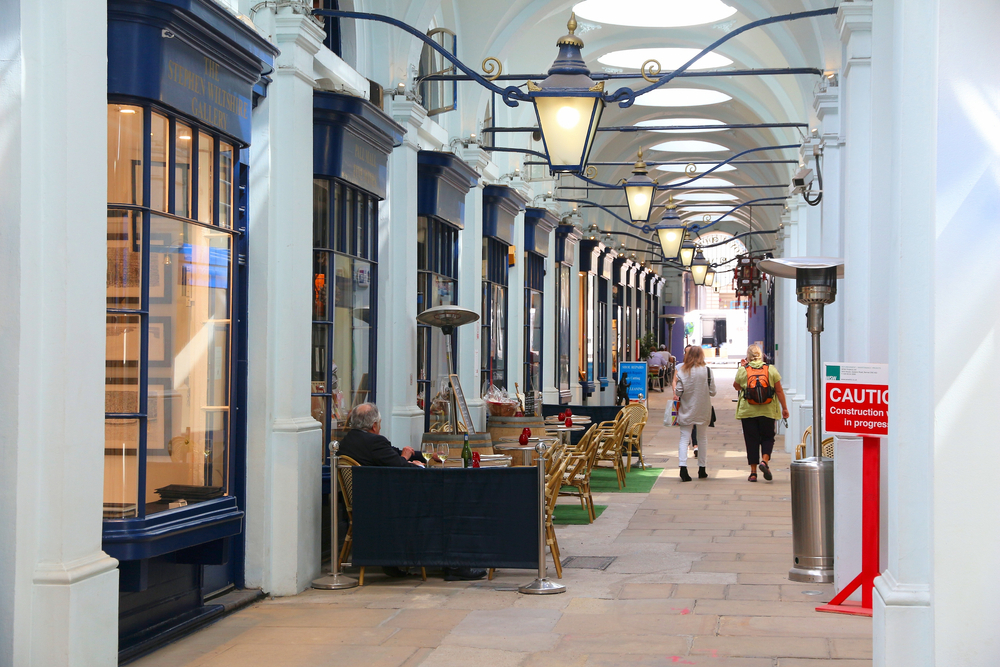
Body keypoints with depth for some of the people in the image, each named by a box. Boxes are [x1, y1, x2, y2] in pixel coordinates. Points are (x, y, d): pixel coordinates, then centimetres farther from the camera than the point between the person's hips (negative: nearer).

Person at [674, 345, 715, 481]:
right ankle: (702, 469, 20)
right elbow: (712, 391, -4)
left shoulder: (682, 371, -7)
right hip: (702, 409, 1)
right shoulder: (706, 371, -7)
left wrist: (675, 394, 15)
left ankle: (683, 467, -18)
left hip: (686, 409, -1)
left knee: (684, 438, -1)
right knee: (703, 437, 14)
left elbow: (678, 392, -7)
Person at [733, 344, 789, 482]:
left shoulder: (742, 371, -3)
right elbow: (779, 390, 1)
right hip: (768, 411, 0)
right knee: (768, 437, 12)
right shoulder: (771, 369, 0)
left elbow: (736, 386, 14)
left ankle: (753, 471, 6)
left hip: (747, 411, 0)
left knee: (751, 439, 6)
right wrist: (784, 408, 8)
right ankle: (764, 460, -12)